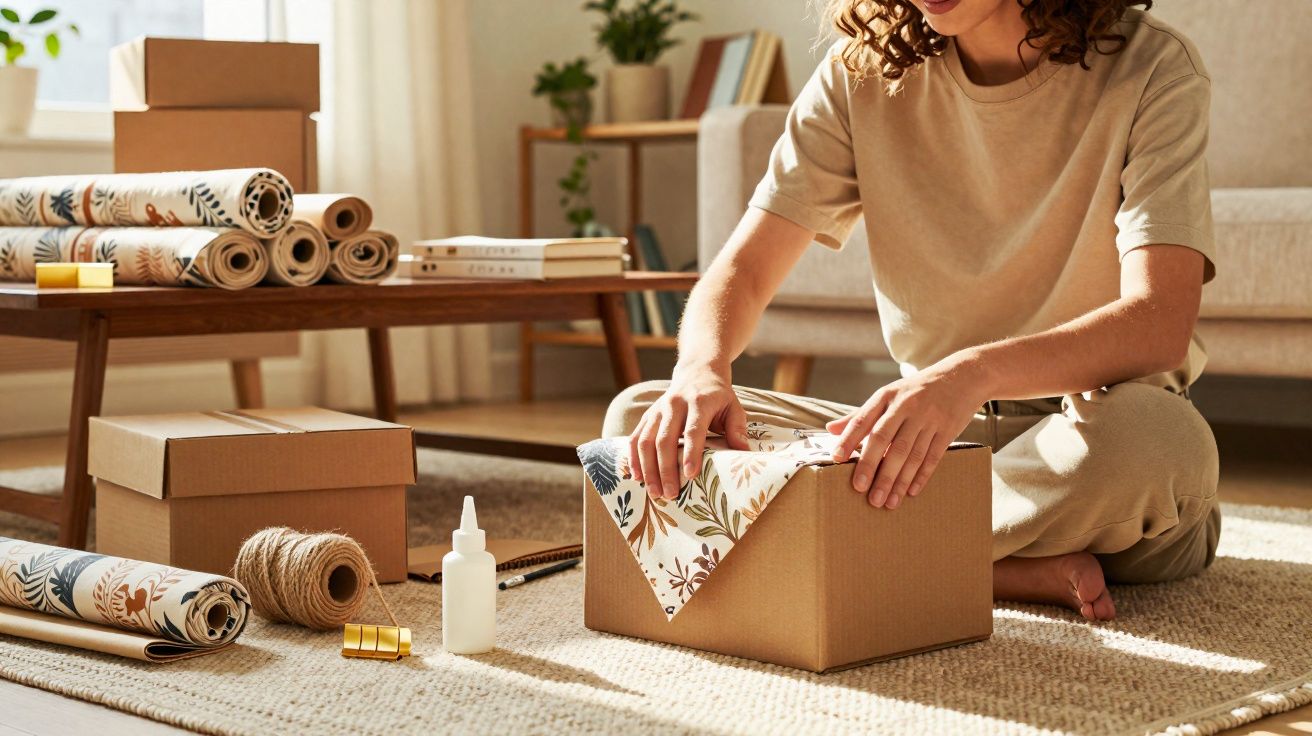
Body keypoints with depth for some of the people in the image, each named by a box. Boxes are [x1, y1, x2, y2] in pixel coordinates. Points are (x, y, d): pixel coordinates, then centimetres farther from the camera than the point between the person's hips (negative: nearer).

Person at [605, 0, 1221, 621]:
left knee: (1155, 437, -40)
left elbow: (1161, 323, -24)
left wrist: (975, 372, -43)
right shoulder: (863, 73, 1)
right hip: (937, 429, 4)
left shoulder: (1149, 68, -11)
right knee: (638, 419, -14)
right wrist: (702, 371, -28)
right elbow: (744, 269, -3)